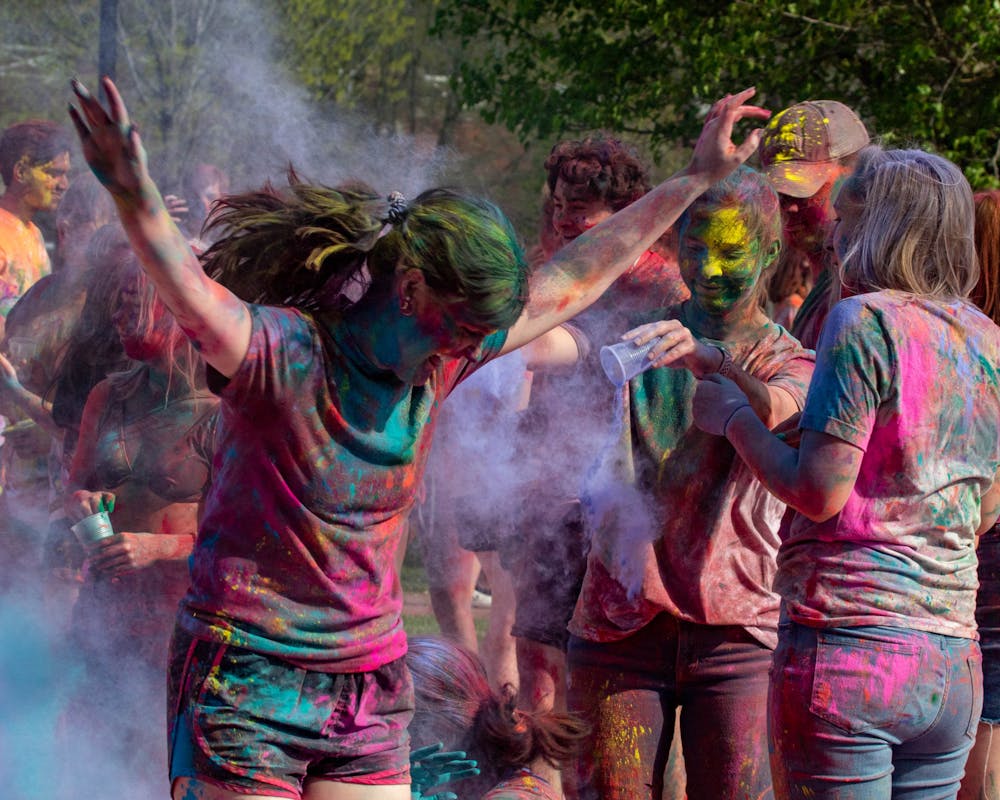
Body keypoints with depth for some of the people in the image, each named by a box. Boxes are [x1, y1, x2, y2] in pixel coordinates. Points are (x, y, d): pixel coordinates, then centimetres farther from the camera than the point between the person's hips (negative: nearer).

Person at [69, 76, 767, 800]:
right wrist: (138, 202, -58)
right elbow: (196, 302, -38)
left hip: (372, 687, 6)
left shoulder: (444, 359, 5)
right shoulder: (285, 353, -17)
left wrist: (695, 181, 22)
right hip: (250, 679, -6)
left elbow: (572, 282, 16)